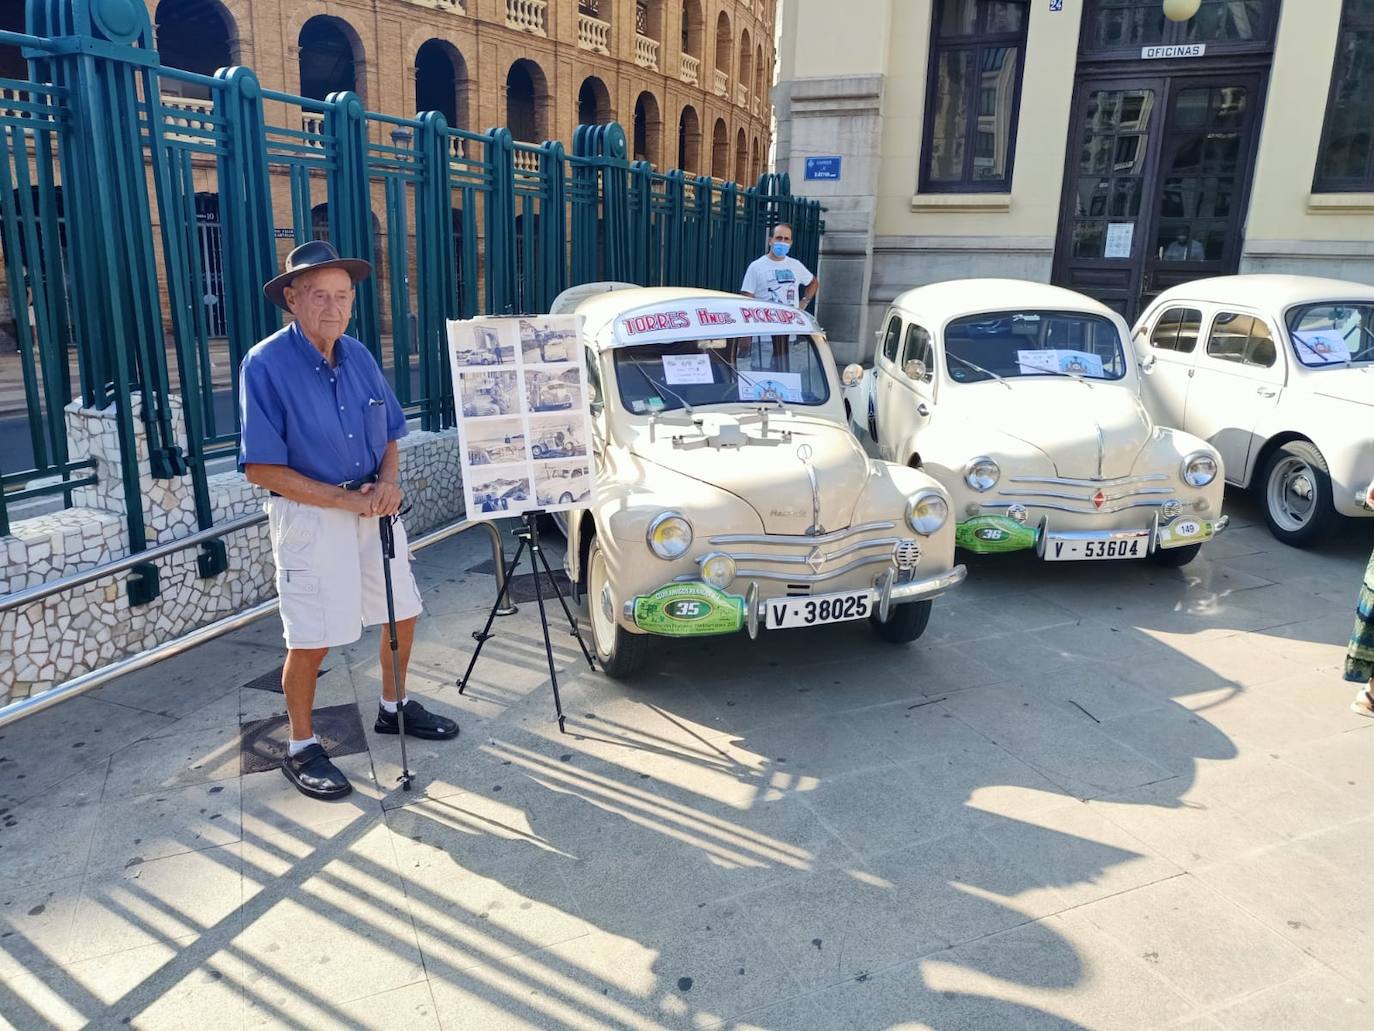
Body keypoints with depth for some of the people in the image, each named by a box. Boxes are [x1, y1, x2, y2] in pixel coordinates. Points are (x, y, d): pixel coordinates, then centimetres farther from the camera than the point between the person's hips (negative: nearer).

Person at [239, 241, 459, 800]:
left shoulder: (359, 356, 3)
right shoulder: (266, 365, -15)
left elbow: (389, 433, 12)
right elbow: (262, 468, -17)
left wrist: (388, 481, -8)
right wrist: (346, 500, -20)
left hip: (372, 510, 6)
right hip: (309, 518, -6)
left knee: (402, 613, 15)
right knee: (310, 642, 1)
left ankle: (393, 708, 38)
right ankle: (301, 749, 21)